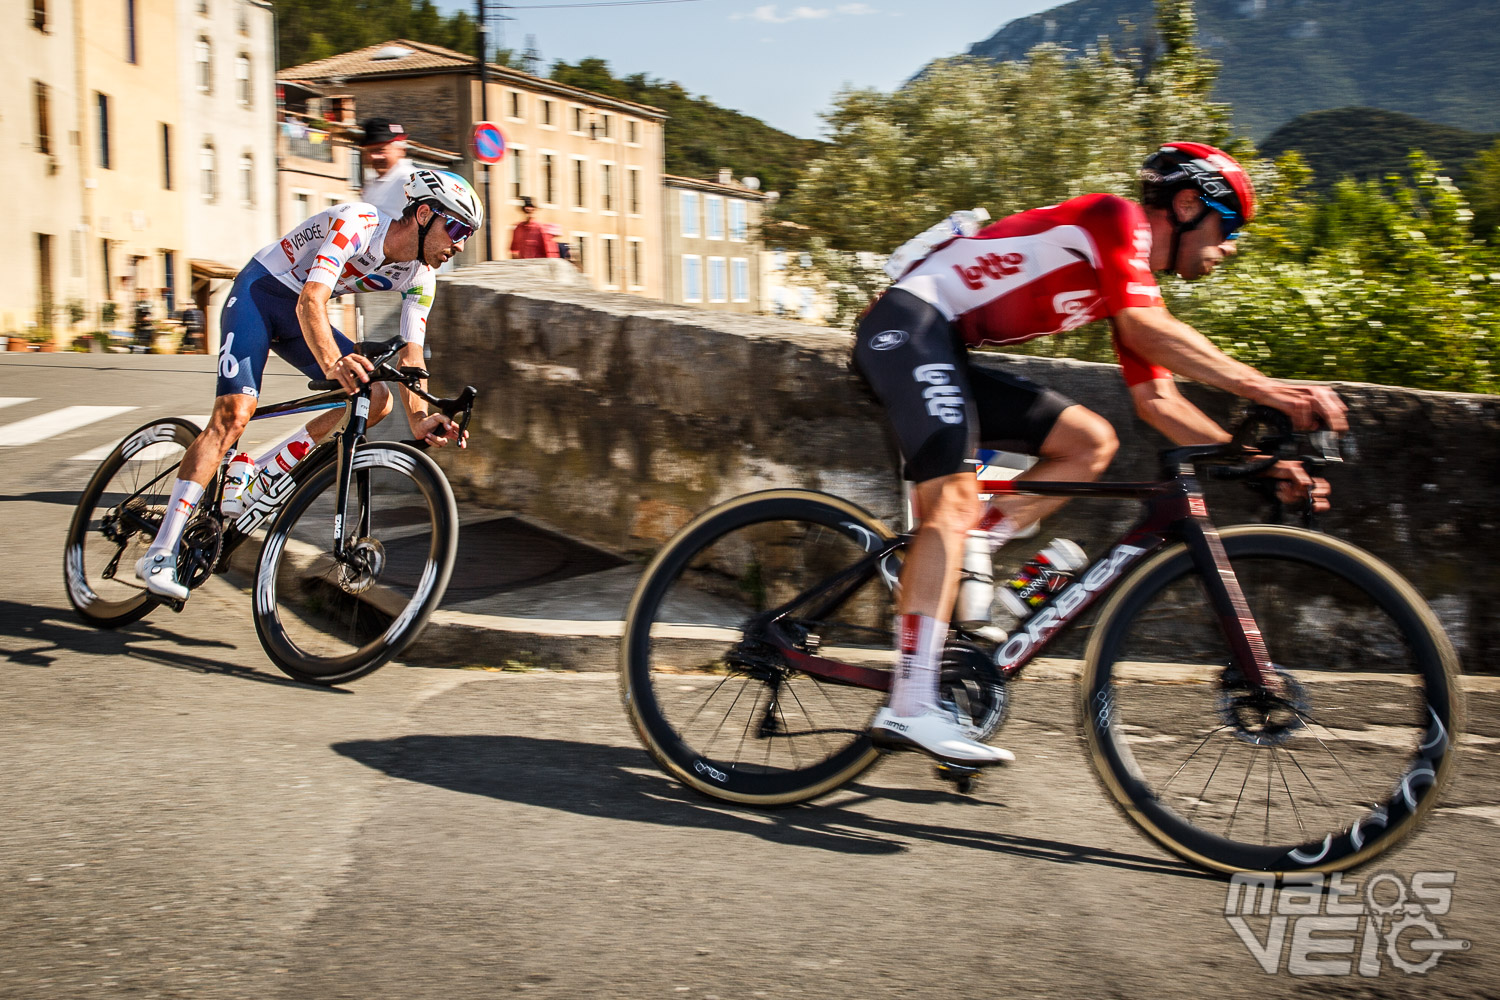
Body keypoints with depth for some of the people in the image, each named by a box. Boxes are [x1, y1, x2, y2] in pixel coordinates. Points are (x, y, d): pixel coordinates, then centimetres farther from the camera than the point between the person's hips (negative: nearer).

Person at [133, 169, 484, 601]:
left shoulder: (420, 278, -7)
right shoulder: (355, 223, -28)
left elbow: (410, 354, -12)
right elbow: (310, 301, -39)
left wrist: (419, 418, -31)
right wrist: (333, 362, -58)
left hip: (297, 317, 7)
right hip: (258, 293, -7)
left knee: (376, 401, -9)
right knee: (234, 414, -23)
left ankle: (258, 473, 2)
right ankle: (160, 555, -22)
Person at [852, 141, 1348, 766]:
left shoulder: (1135, 287, 19)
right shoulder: (1118, 220, -7)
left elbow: (1158, 402, 15)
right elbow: (1147, 331, -23)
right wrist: (1272, 392, -25)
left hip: (949, 351, 9)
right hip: (909, 322, -9)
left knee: (1091, 442, 4)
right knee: (955, 497, -23)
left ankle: (953, 570, -5)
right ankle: (910, 710, -27)